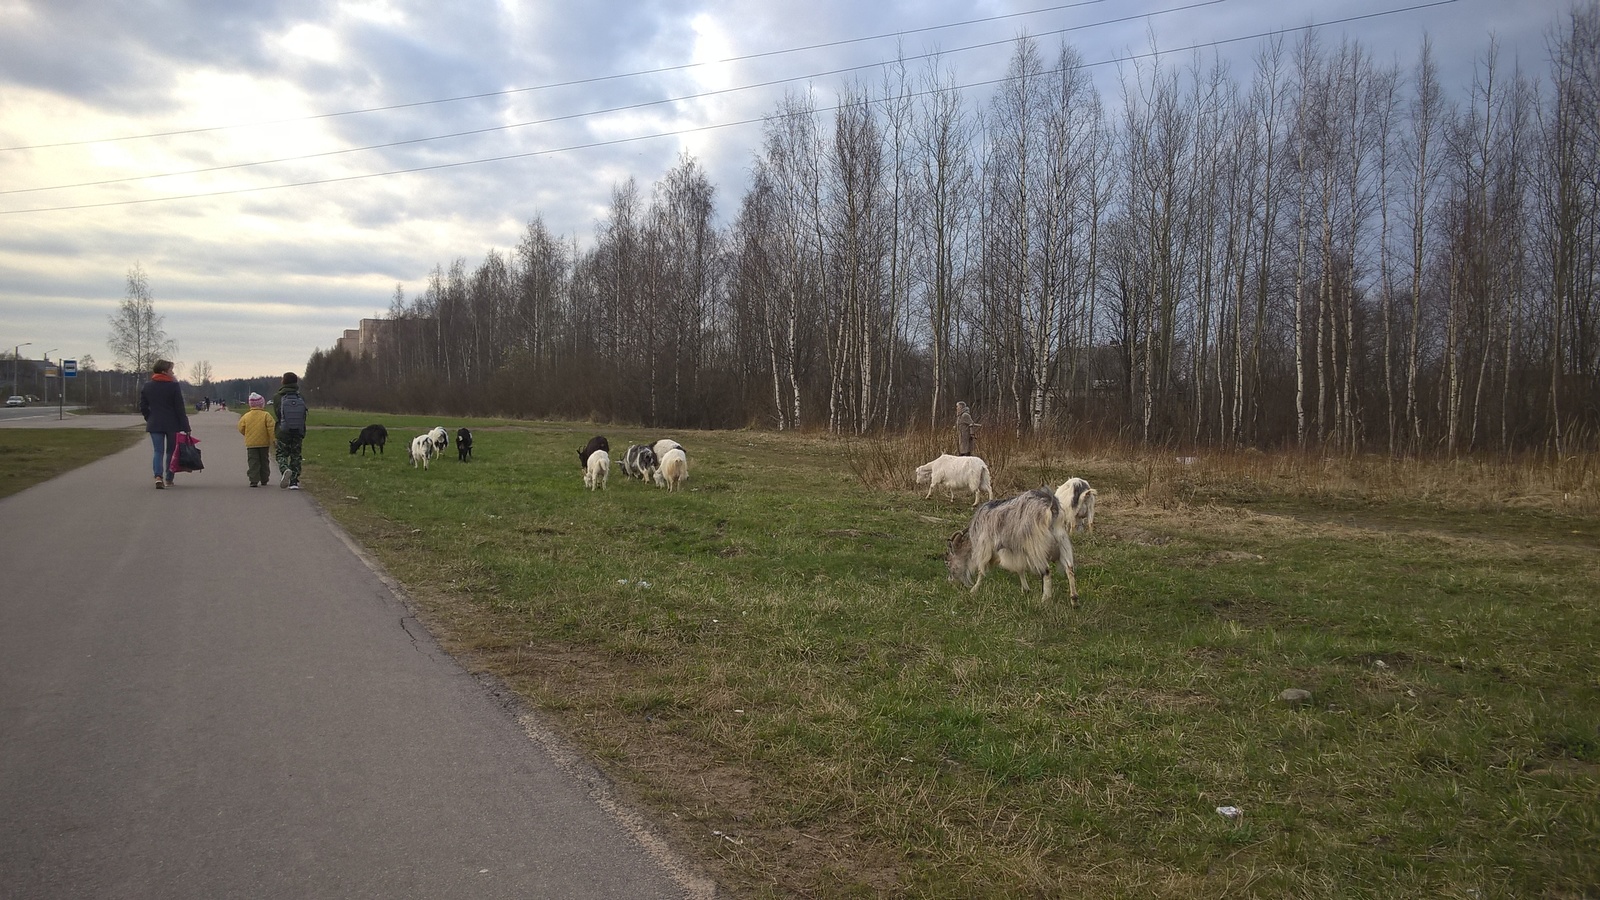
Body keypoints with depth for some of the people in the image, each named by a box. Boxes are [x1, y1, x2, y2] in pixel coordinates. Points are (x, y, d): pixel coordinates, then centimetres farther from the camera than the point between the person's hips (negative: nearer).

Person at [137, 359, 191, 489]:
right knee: (171, 452, 10)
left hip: (154, 425, 3)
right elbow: (180, 408, -9)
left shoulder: (147, 387, 5)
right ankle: (168, 479, 14)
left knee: (158, 451, 4)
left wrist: (150, 419, 19)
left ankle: (158, 476, -18)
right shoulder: (174, 386, -9)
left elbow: (143, 407, 7)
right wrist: (185, 427, -7)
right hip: (172, 424, -3)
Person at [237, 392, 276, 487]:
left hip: (251, 444, 0)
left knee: (253, 462, 1)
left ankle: (254, 480, -10)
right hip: (264, 443, 0)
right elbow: (271, 428, -12)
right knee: (264, 461, 13)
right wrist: (272, 439, -6)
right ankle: (264, 480, 19)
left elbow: (241, 428, 5)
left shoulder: (246, 416, -1)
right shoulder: (266, 415, -7)